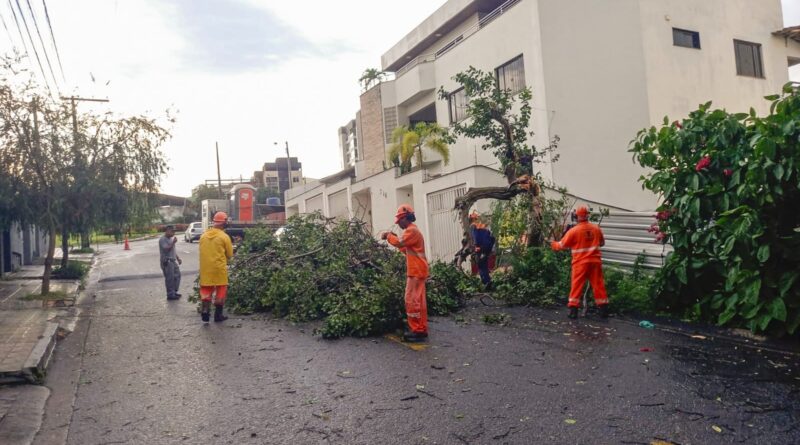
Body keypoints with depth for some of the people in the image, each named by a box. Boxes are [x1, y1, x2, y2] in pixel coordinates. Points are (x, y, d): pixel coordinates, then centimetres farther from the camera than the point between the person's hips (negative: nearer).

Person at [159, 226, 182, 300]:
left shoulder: (171, 238, 15)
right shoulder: (162, 240, -12)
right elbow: (166, 249, -23)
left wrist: (178, 258, 17)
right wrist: (173, 242, -25)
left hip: (173, 260, 9)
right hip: (167, 261, -9)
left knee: (177, 276, 12)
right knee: (170, 278, -5)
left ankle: (174, 292, 23)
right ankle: (170, 295, 2)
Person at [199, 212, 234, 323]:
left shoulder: (203, 235, 3)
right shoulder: (224, 236, -10)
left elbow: (202, 251, 9)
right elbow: (229, 254, -3)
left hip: (205, 268, 3)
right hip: (219, 268, -3)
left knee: (206, 289, 14)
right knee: (221, 290, 9)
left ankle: (205, 310, 0)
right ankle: (218, 314, 14)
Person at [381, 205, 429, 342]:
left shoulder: (411, 230, -14)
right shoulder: (412, 230, 19)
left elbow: (399, 244, -22)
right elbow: (406, 249, 19)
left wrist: (389, 236, -6)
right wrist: (394, 237, 12)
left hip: (416, 271, -11)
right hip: (416, 271, 11)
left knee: (412, 301, -9)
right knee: (418, 301, 12)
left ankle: (417, 331, -6)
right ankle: (421, 329, 17)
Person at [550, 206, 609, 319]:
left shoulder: (574, 230, -10)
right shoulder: (596, 229, 3)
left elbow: (562, 245, -2)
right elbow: (602, 243, 19)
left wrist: (553, 244, 18)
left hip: (580, 262, -3)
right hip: (595, 261, 3)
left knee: (576, 285, 2)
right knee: (598, 285, 10)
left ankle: (573, 310, 0)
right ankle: (604, 309, 15)